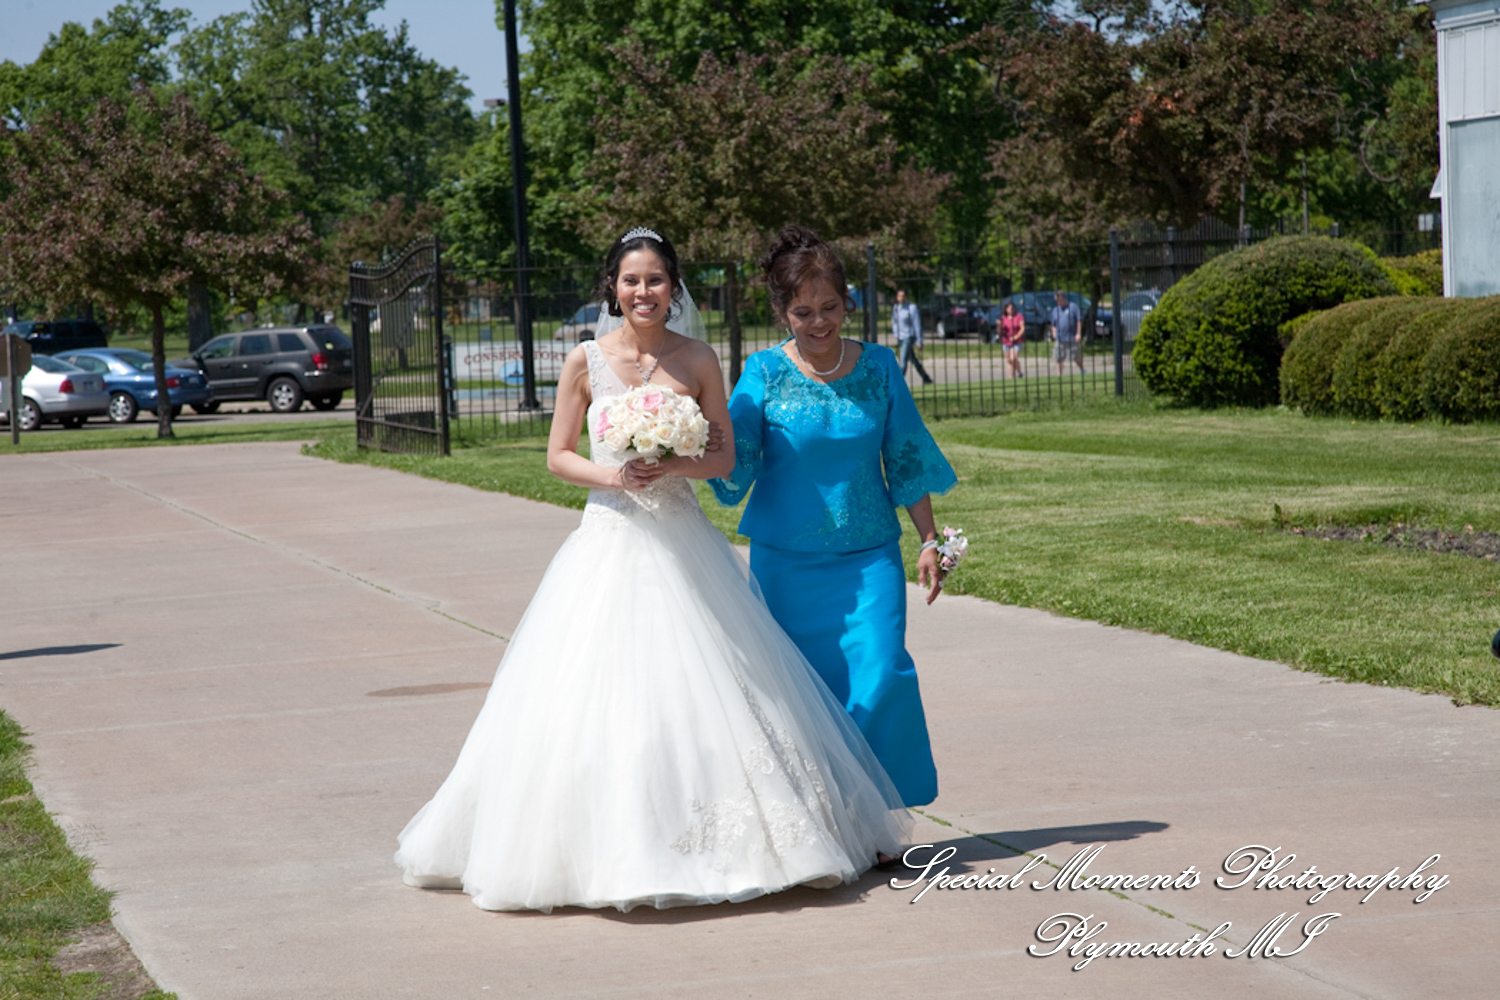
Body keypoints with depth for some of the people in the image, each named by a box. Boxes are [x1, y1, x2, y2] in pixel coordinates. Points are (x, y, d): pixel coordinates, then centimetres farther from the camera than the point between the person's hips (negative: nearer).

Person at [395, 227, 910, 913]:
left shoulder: (699, 360, 2)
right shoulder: (586, 361, 1)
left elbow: (725, 456, 5)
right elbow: (558, 456, 5)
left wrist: (674, 466, -15)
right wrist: (608, 475, -14)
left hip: (684, 545, 1)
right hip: (610, 544, -1)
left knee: (702, 692, 0)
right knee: (601, 695, -4)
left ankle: (716, 846, 11)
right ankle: (612, 849, 5)